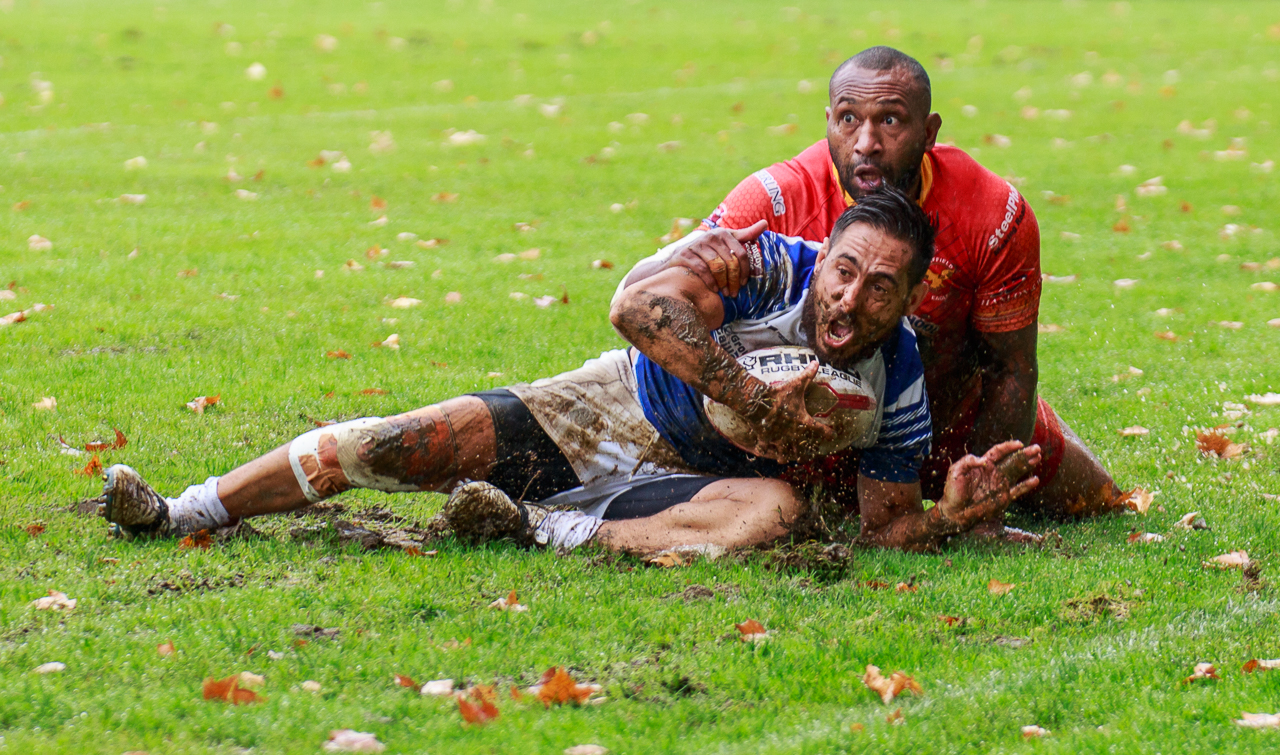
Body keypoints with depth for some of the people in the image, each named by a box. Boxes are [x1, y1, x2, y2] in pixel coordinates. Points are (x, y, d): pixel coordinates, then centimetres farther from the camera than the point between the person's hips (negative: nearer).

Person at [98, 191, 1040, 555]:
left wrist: (953, 516, -30)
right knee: (392, 444, -14)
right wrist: (755, 398, -41)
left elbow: (890, 526, -8)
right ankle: (182, 512, -2)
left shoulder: (899, 387, -13)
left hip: (695, 479, 0)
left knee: (778, 508, -36)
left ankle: (555, 533, -42)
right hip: (609, 411, 0)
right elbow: (641, 306, -36)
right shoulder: (773, 263, -21)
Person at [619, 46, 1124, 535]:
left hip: (955, 417, 1)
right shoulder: (778, 200, -33)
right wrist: (679, 257, -58)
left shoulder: (994, 215, -29)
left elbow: (1011, 371, -18)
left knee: (1097, 503, 11)